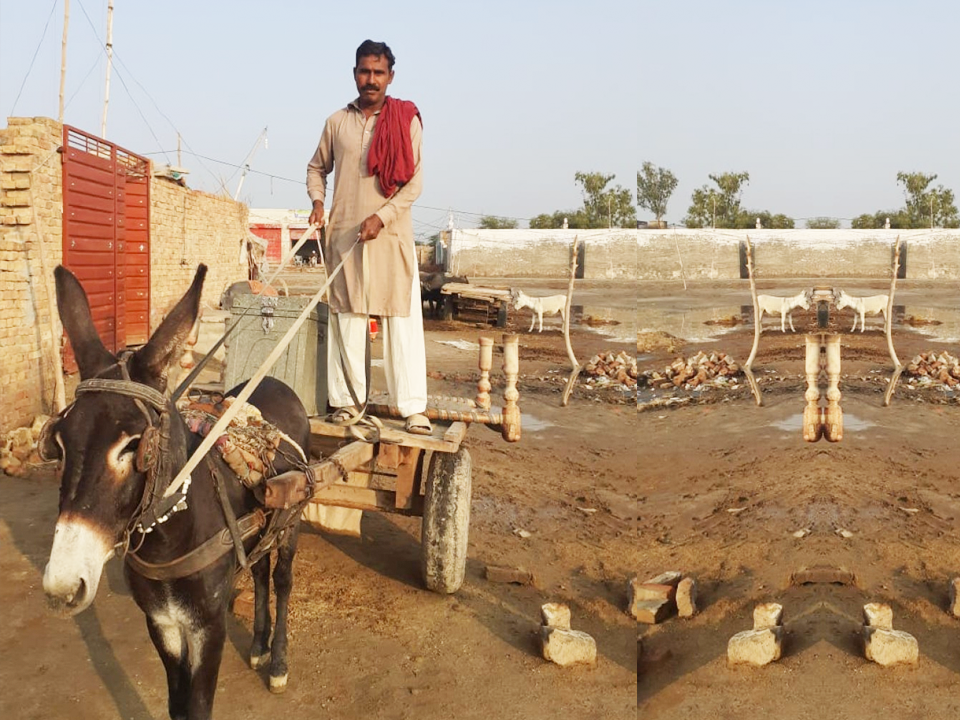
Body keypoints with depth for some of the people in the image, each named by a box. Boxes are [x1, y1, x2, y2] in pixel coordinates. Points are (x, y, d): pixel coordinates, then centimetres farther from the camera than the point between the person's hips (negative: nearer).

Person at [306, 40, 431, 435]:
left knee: (402, 319, -4)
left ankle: (413, 407, -2)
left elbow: (415, 180, -3)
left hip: (391, 232, -2)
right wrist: (317, 200, 2)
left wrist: (382, 216, -14)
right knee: (347, 317, 5)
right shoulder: (337, 121, 10)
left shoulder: (407, 120, 2)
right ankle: (349, 400, 14)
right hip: (344, 234, 3)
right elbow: (317, 168, 22)